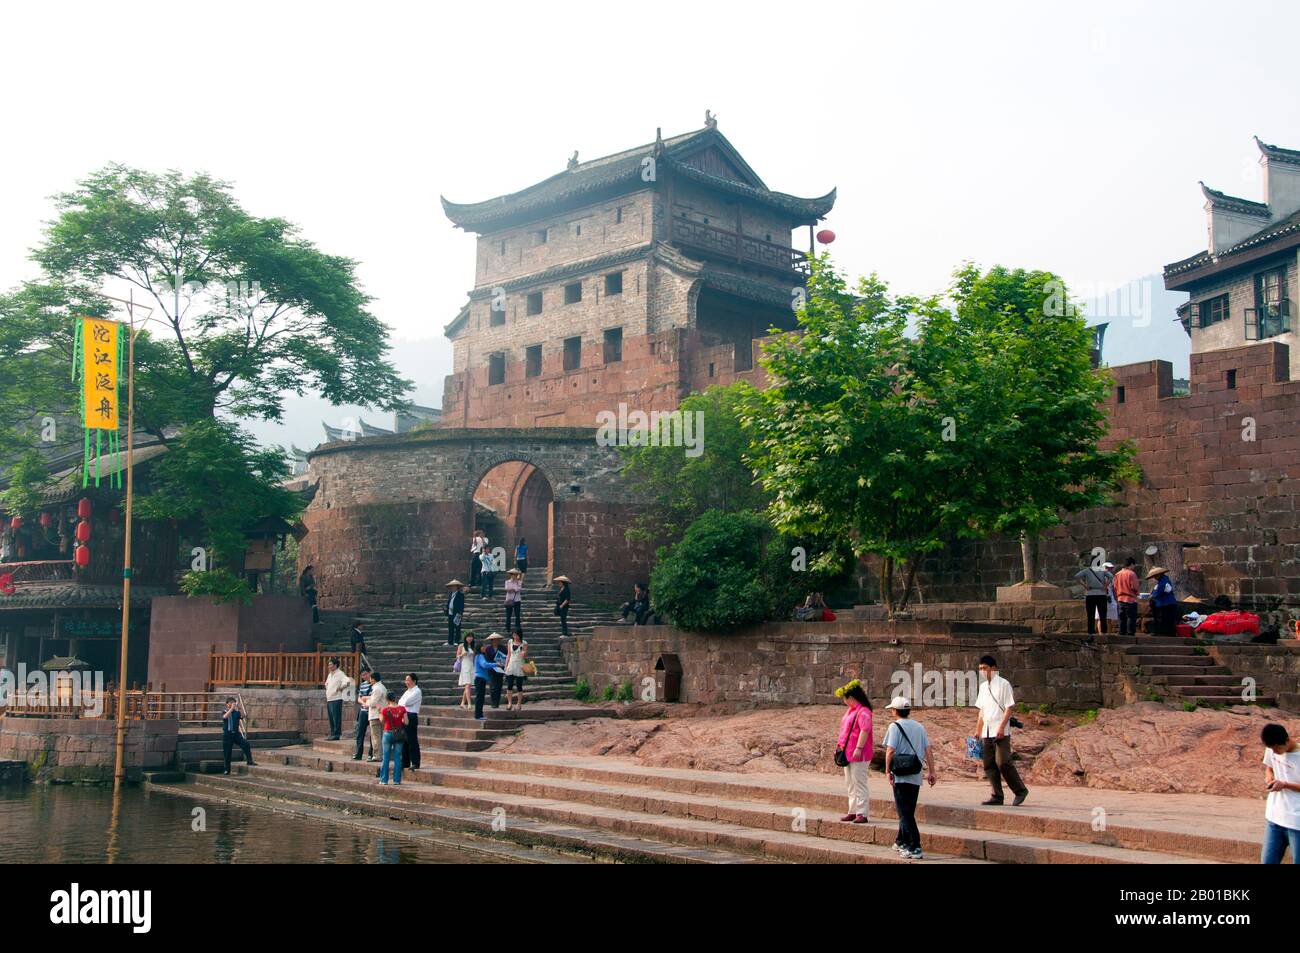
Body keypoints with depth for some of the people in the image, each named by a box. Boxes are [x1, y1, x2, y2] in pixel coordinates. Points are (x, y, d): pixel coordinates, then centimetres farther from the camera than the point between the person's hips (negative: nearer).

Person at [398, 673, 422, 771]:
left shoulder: (417, 691, -7)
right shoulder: (407, 691, 20)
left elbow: (406, 702, -16)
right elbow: (400, 702, 13)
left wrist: (401, 704, 2)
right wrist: (403, 704, -7)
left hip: (411, 716, -8)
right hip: (404, 716, 8)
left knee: (412, 740, -6)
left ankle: (415, 763, -3)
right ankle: (405, 762, 17)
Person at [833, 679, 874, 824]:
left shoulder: (863, 711, -16)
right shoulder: (851, 710, 16)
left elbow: (865, 730, -25)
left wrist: (858, 748, -29)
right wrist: (840, 745, 21)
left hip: (858, 754, -10)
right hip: (847, 752, 10)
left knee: (859, 783, -7)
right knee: (850, 784, 15)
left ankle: (862, 813, -4)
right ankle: (853, 812, 22)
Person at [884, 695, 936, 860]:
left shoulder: (895, 726, -7)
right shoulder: (920, 727, 10)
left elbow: (890, 750, -15)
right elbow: (928, 750, 7)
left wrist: (887, 771, -7)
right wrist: (931, 772, 10)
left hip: (901, 776, -6)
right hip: (916, 777, 6)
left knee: (905, 813, -3)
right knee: (908, 811, 19)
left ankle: (915, 847, -10)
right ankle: (902, 842, 31)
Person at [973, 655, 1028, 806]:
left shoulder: (1003, 684, -5)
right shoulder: (983, 686, 16)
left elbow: (1009, 708, -10)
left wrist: (1001, 727, -19)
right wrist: (978, 731, 16)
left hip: (1000, 732, -7)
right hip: (986, 732, 7)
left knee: (1002, 762, -13)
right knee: (989, 765, 5)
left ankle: (1020, 791, 1)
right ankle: (996, 796, 10)